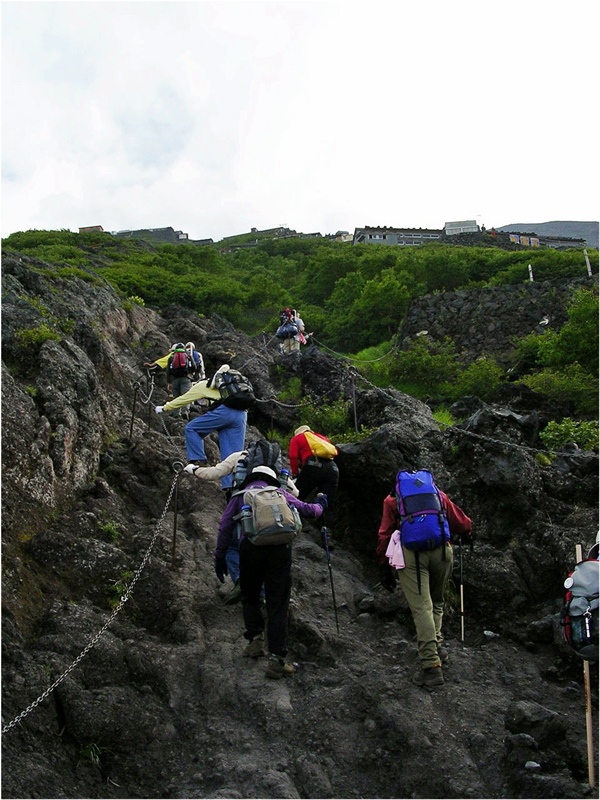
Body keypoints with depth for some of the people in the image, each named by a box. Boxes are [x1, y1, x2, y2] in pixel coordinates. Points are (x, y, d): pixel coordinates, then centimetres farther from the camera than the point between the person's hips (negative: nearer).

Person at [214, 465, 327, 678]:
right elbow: (308, 511, 21)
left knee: (250, 597, 24)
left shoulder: (240, 495, 21)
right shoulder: (279, 493, 22)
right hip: (280, 547, 0)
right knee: (277, 604, 2)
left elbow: (225, 527, 13)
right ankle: (276, 658, -2)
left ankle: (255, 639, 15)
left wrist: (220, 557, 17)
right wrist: (319, 506, 43)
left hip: (250, 547, 0)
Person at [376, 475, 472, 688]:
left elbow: (384, 535, 13)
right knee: (436, 602, 25)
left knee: (421, 607, -7)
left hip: (410, 551, -2)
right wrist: (466, 535, 48)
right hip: (441, 549, 2)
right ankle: (437, 645, 18)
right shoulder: (439, 495, 26)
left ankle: (431, 665, -14)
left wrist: (384, 567, 16)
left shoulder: (392, 500, 21)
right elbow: (463, 524, 26)